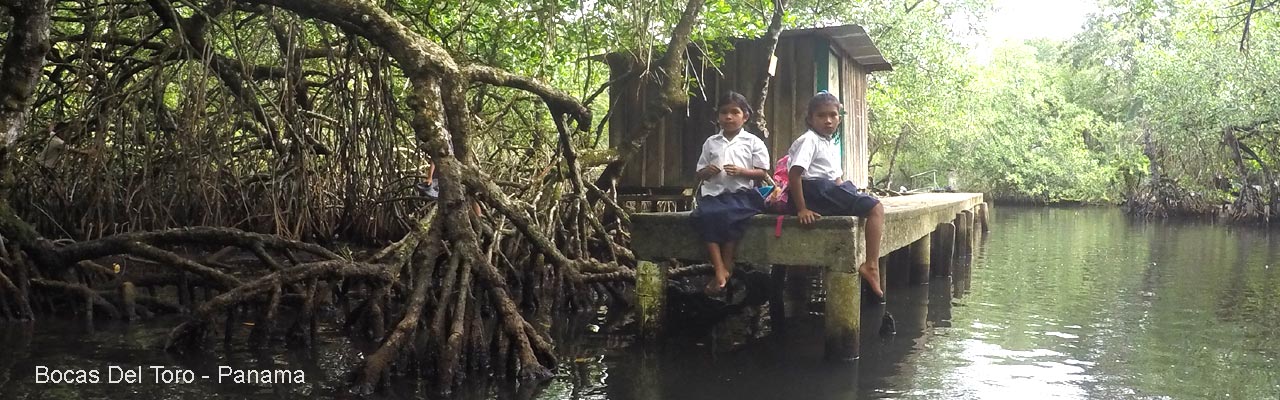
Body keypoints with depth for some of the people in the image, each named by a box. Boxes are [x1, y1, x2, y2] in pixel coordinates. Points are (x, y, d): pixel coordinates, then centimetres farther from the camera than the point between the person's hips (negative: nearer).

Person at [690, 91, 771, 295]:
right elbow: (700, 173, 18)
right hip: (714, 193, 3)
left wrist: (741, 172, -14)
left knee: (730, 215, -34)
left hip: (741, 193, -3)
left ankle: (726, 268, -20)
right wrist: (707, 171, -5)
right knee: (704, 215, -28)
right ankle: (720, 270, -27)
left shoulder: (753, 142, 7)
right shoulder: (711, 142, 16)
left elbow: (762, 173, 3)